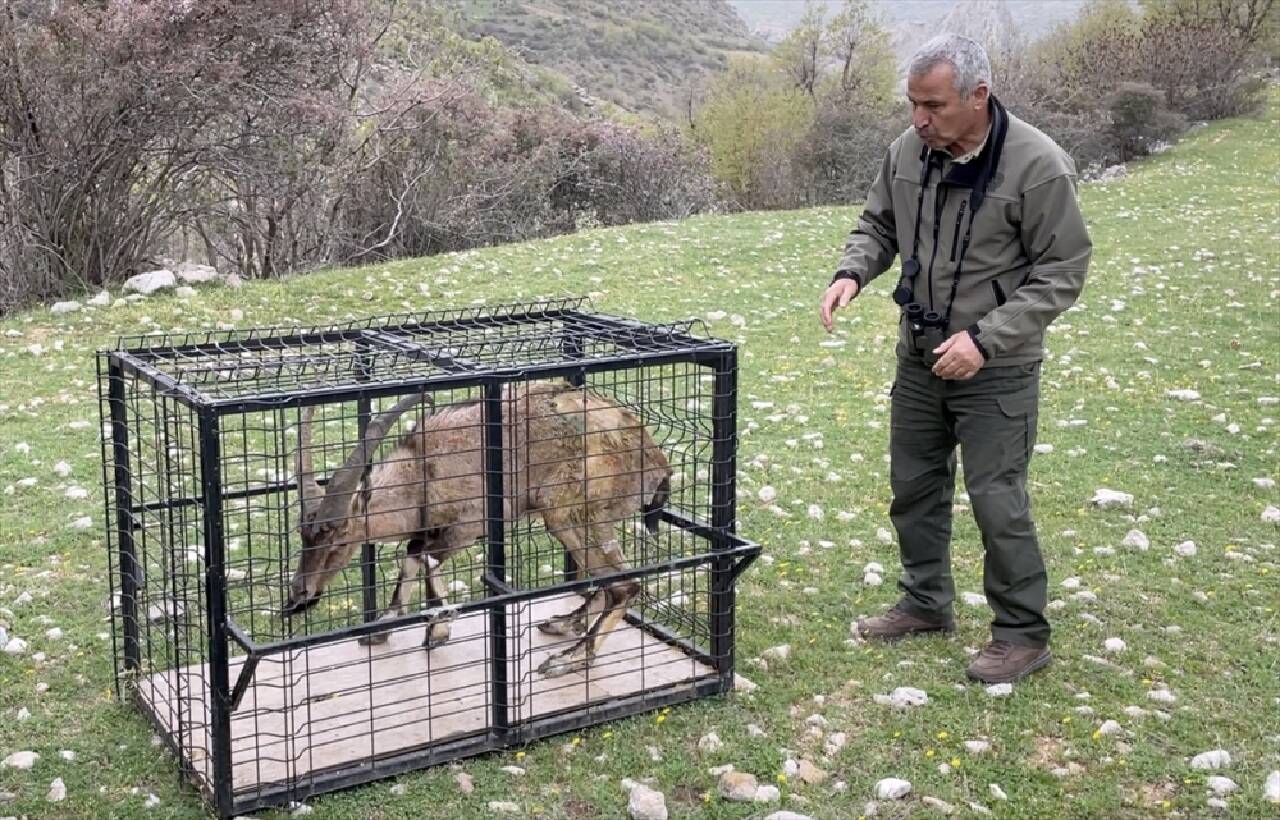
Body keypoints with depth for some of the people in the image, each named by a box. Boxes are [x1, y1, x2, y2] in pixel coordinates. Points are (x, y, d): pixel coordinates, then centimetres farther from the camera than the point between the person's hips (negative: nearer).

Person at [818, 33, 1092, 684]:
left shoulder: (1038, 165, -20)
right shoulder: (909, 149, -5)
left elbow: (1061, 274, -15)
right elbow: (878, 225, 11)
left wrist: (986, 338, -24)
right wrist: (852, 272, -11)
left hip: (996, 369, -6)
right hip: (920, 358, 6)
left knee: (997, 500, -3)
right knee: (914, 485, 16)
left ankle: (1022, 634, 15)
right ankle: (926, 603, 36)